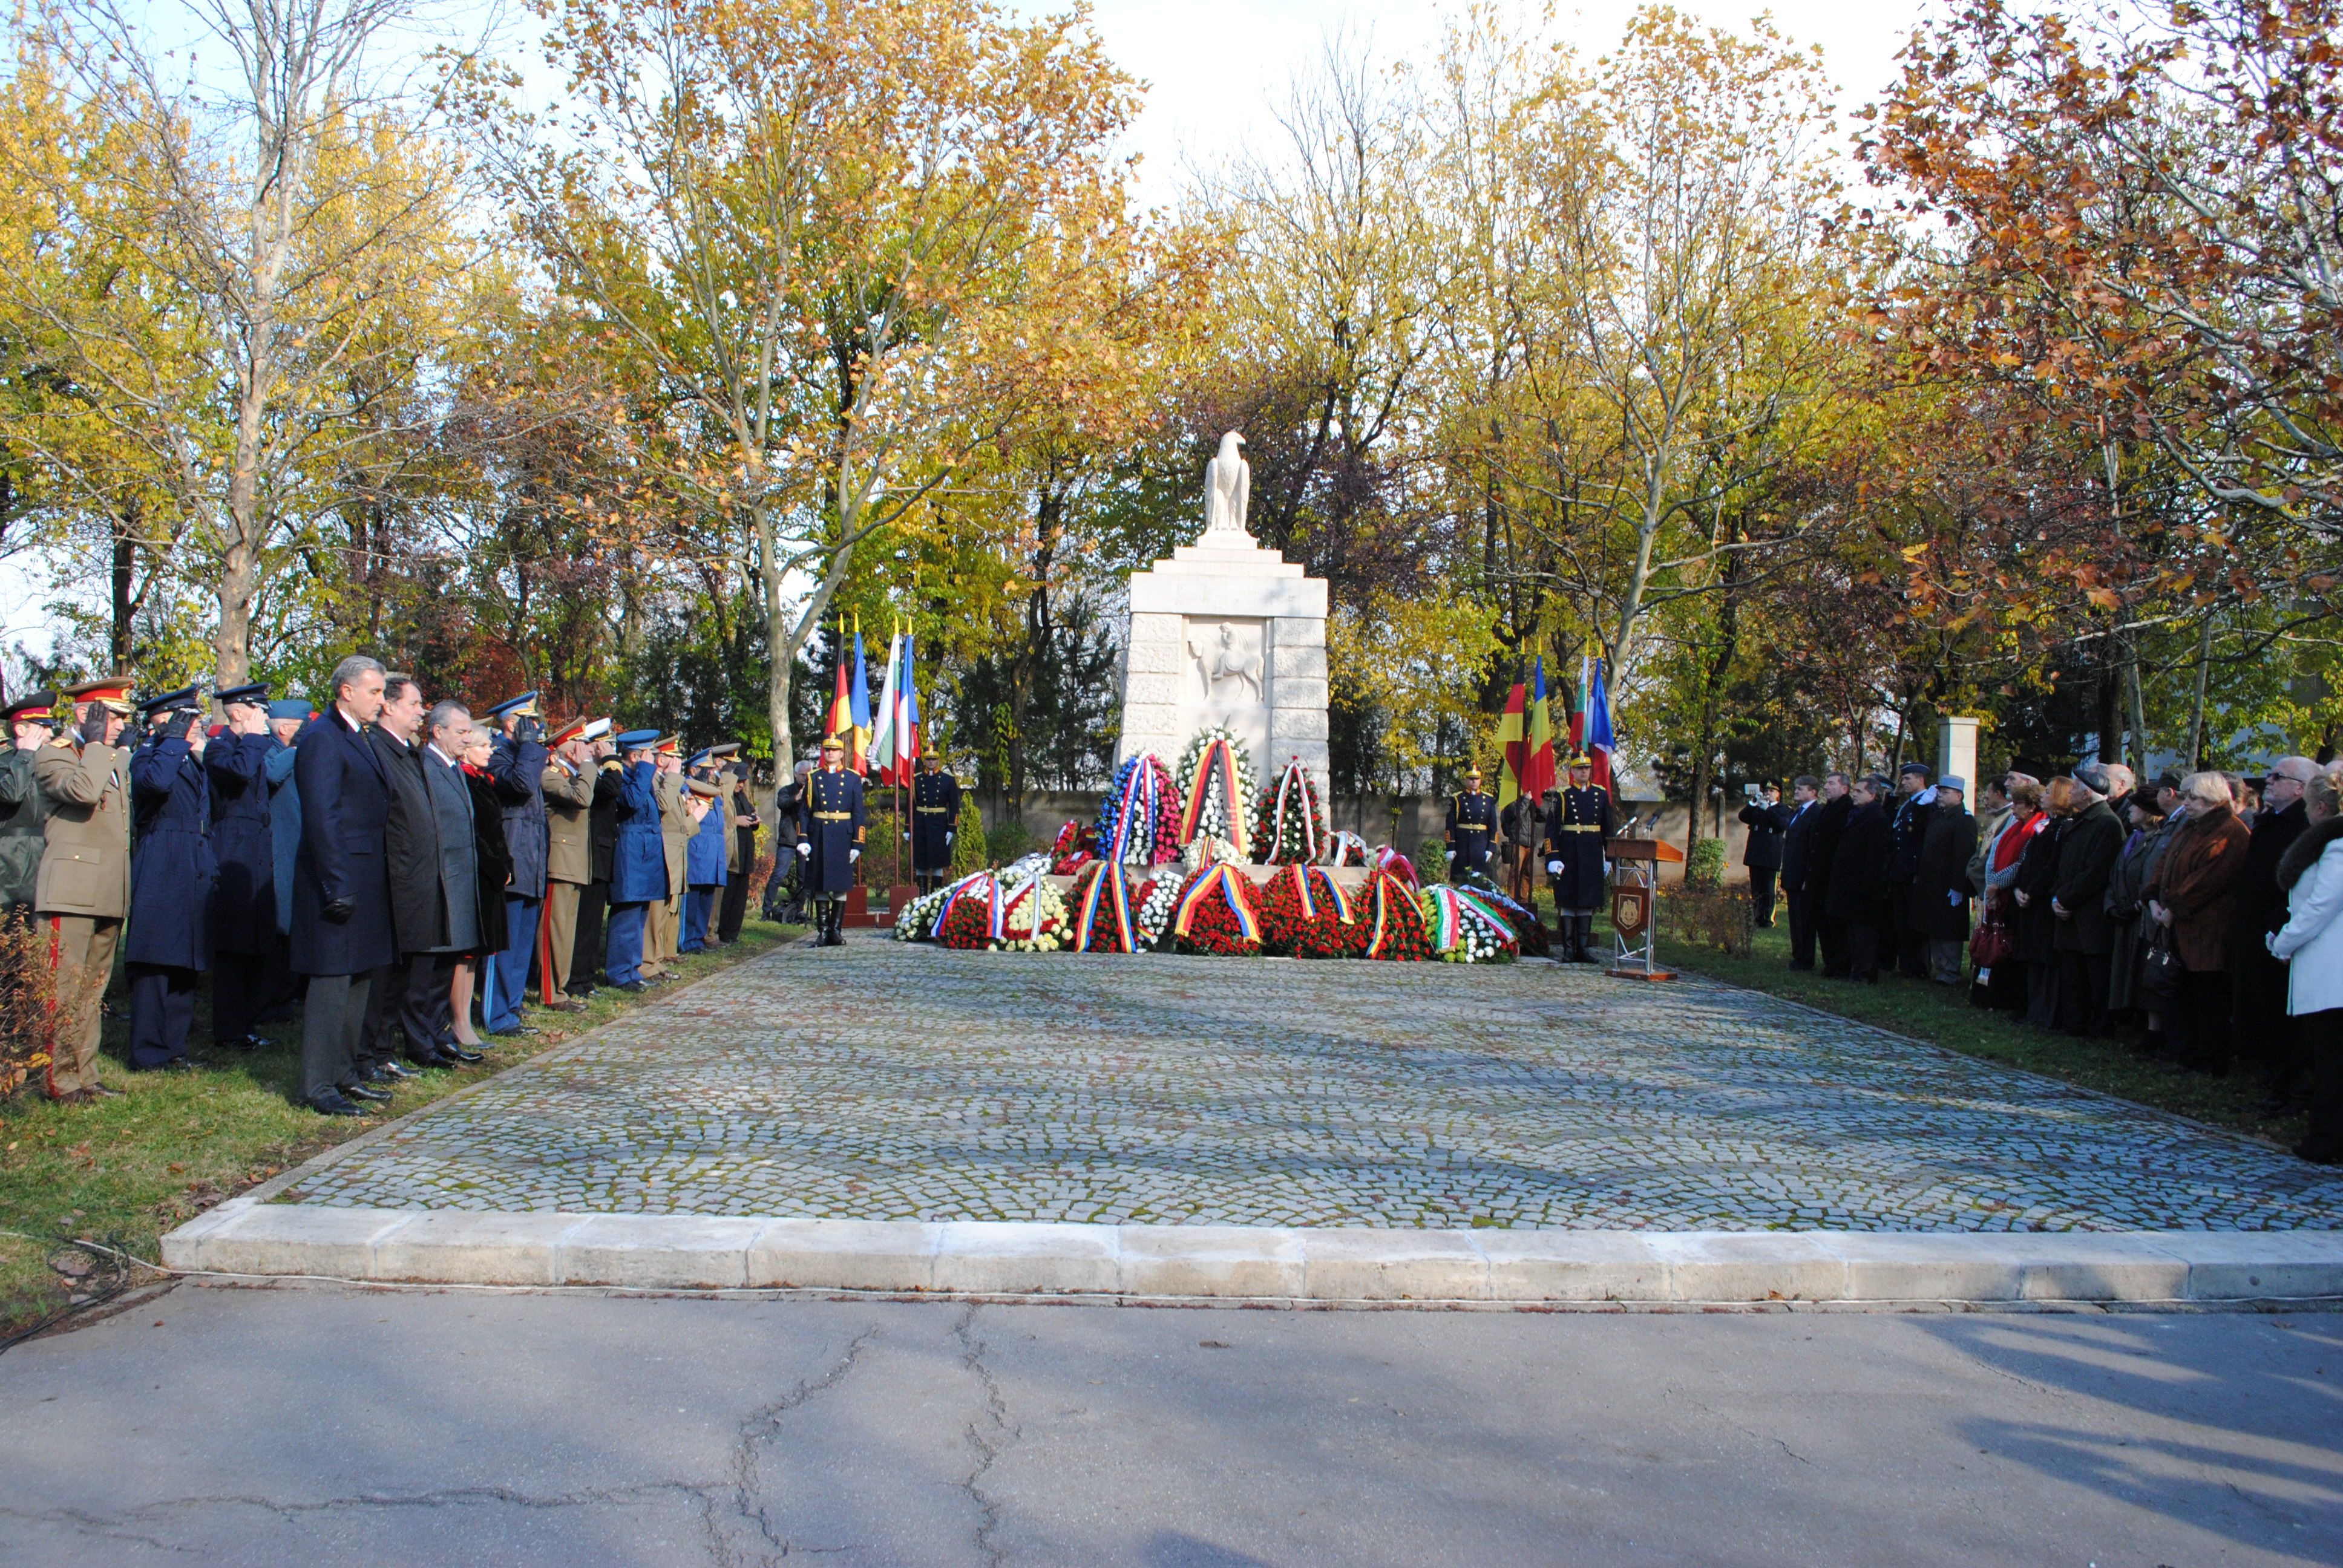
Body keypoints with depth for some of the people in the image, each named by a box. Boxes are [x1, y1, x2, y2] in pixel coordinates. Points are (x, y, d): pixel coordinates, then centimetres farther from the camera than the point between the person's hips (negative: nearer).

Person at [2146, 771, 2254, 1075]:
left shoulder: (2230, 834, -13)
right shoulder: (2190, 828, 18)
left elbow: (2207, 879, -20)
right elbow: (2166, 865, 15)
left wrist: (2173, 908, -17)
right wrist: (2155, 899, 0)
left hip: (2208, 932, -9)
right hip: (2180, 928, 9)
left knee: (2208, 996, -2)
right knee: (2183, 993, 11)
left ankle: (2210, 1064, 6)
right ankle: (2186, 1054, 18)